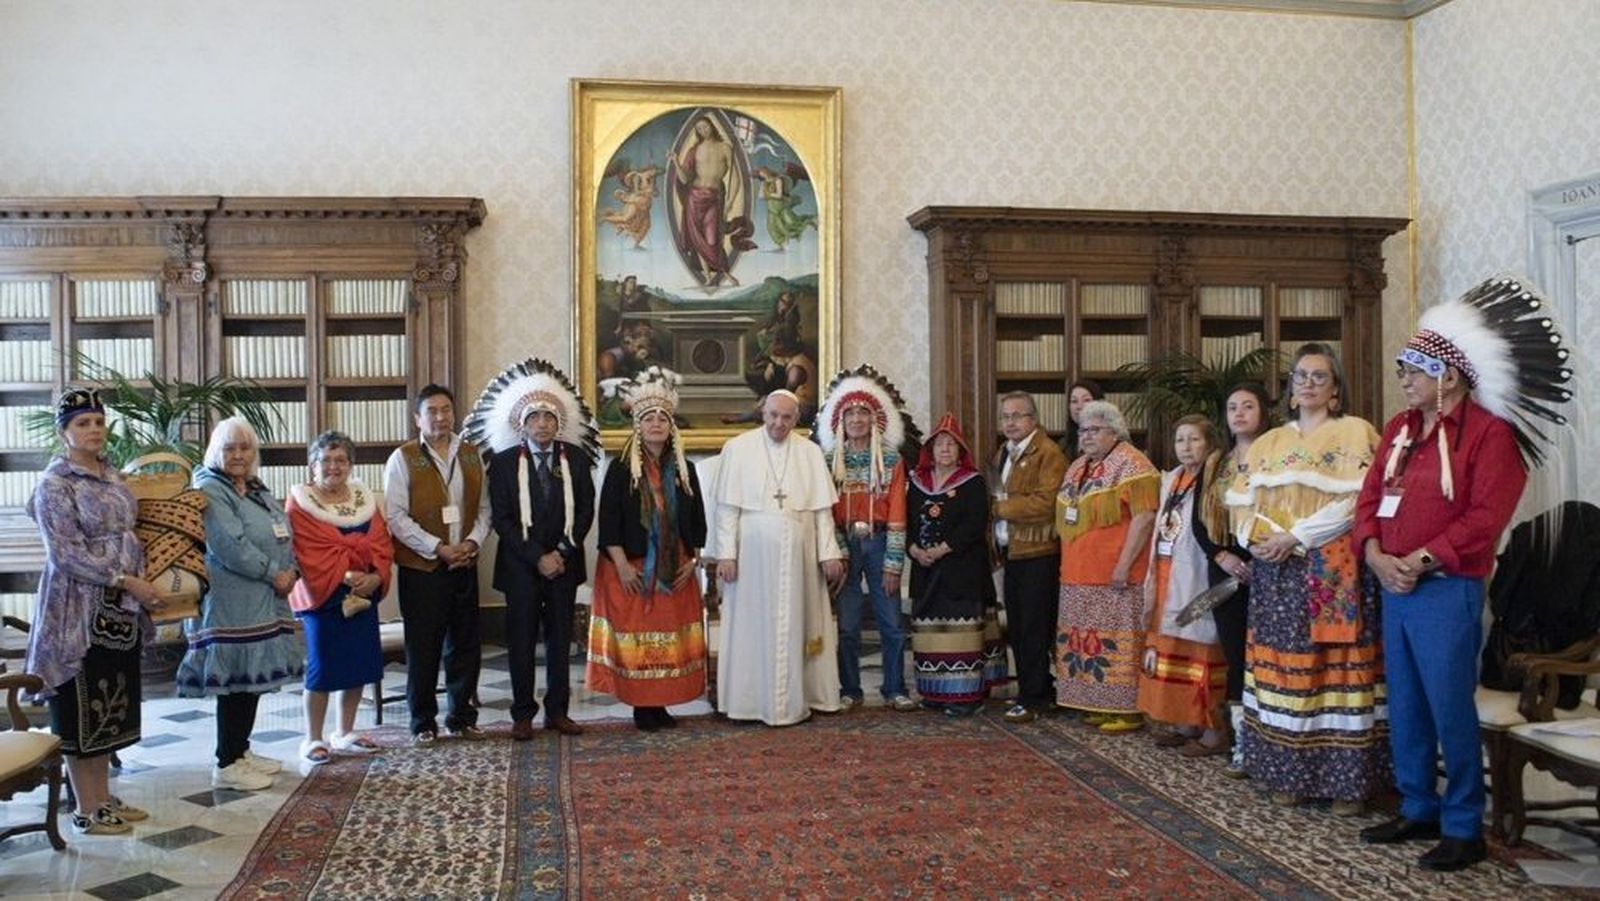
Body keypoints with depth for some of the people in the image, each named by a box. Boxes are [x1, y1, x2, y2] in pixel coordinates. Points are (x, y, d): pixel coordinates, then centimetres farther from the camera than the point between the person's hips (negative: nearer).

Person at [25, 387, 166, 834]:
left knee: (112, 707, 13)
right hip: (80, 611, -7)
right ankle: (86, 810, 12)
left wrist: (140, 586, 10)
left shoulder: (113, 475, 10)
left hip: (120, 610, 7)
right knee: (83, 710, 1)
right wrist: (128, 581, -21)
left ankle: (103, 798, 25)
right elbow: (67, 554, -18)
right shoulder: (55, 484, -12)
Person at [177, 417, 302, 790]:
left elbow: (284, 533, 15)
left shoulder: (258, 490, 17)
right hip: (231, 604, -9)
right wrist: (274, 574, -16)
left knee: (255, 677, 13)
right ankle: (226, 765, 5)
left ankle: (240, 750, 25)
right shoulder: (209, 490, -11)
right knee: (235, 681, -4)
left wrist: (291, 570, -3)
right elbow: (230, 545, -21)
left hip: (265, 602, 9)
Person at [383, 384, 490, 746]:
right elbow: (396, 516, -10)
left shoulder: (472, 455, 10)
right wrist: (438, 548, -15)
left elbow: (484, 507, 11)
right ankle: (423, 722, 15)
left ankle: (461, 718, 22)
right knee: (423, 648, 2)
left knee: (465, 645, 10)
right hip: (422, 567, -4)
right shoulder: (403, 458, -4)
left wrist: (472, 542, -7)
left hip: (464, 565, 4)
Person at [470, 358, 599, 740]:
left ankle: (557, 711, 16)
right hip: (521, 564, -2)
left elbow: (586, 510, 2)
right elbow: (501, 519, -6)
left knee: (560, 638, 8)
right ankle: (523, 714, 12)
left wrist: (562, 552, -9)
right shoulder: (504, 462, -2)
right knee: (521, 640, 3)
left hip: (564, 561, 2)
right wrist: (537, 558, -13)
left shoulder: (576, 457, 3)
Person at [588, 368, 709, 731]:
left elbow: (698, 521, 11)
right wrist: (622, 565, -14)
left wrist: (692, 561, 2)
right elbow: (608, 521, -7)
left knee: (672, 637, 5)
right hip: (632, 570, -4)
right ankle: (641, 706, 8)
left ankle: (661, 704, 15)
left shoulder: (684, 470, 8)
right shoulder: (621, 469, -3)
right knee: (636, 635, -1)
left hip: (676, 571, 4)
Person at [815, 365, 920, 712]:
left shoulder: (892, 459, 0)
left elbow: (897, 513, -3)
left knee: (892, 624, 2)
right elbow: (826, 513, 2)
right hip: (844, 543, 1)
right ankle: (849, 691, 15)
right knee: (847, 625, 4)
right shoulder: (830, 461, 4)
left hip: (879, 543, 0)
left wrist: (893, 563, -7)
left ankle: (895, 689, 14)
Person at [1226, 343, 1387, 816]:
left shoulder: (1354, 433, 0)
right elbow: (1247, 501, 14)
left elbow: (1354, 501, -11)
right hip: (1276, 571, 5)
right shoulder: (1270, 442, 18)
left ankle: (1347, 780, 4)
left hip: (1333, 570, -5)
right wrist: (1253, 537, -6)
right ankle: (1289, 773, 14)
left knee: (1333, 666, -5)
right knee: (1283, 666, 6)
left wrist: (1295, 536, -16)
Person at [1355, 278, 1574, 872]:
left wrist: (1420, 561, -19)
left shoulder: (1491, 433, -9)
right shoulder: (1399, 427, 14)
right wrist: (1376, 555, -6)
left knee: (1450, 709, -2)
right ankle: (1418, 810, 27)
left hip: (1448, 592, -7)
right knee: (1404, 706, 14)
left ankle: (1464, 828, 11)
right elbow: (1370, 496, 11)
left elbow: (1485, 518, -18)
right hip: (1393, 589, 8)